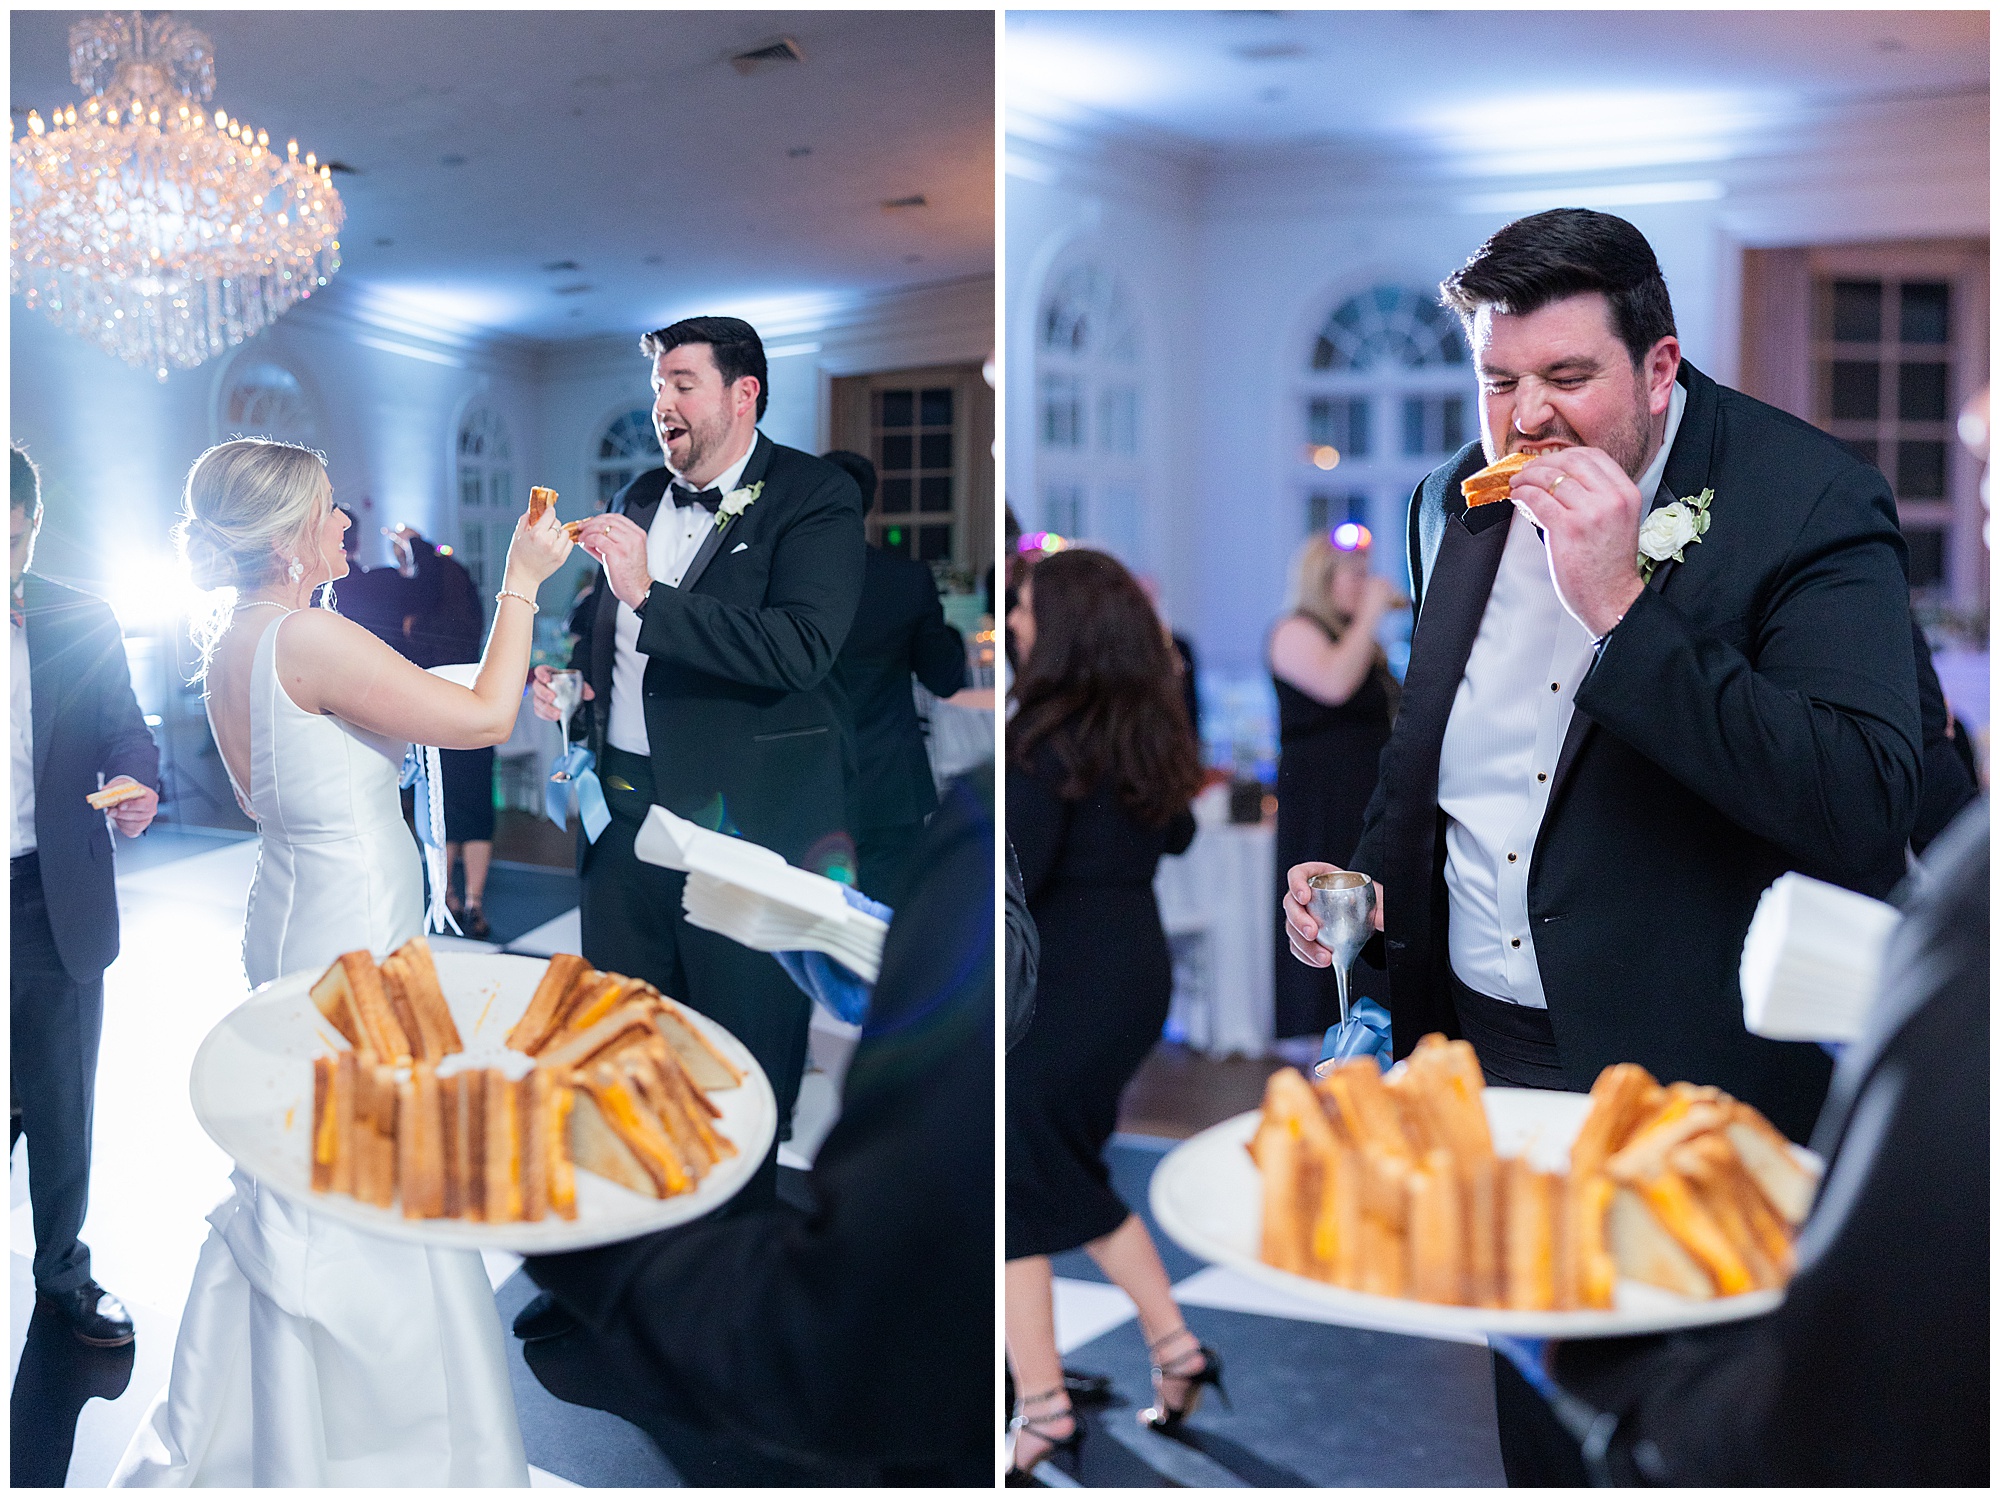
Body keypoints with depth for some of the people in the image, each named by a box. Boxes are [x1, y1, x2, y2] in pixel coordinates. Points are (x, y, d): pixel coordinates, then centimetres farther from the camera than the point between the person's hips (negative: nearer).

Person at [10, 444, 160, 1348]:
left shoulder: (82, 624, 2)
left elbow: (124, 728, 6)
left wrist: (135, 781, -16)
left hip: (55, 906, 2)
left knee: (61, 1108, 13)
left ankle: (62, 1273, 30)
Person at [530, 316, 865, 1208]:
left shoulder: (816, 497, -10)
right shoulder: (641, 497, 11)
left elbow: (801, 648, -26)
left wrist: (649, 597, -28)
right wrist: (558, 665, 5)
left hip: (741, 817, -7)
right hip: (624, 810, 7)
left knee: (744, 1055, 5)